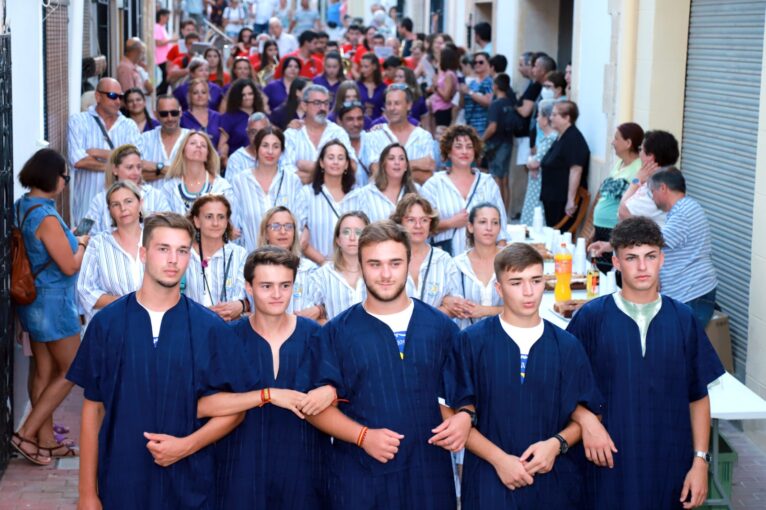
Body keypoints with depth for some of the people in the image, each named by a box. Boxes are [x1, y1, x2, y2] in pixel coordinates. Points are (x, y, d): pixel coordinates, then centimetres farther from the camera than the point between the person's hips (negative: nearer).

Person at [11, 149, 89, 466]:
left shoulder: (20, 208, 5)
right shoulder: (46, 217, -23)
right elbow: (70, 266, -18)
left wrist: (69, 240, 14)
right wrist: (82, 244, 0)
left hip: (32, 301, 9)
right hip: (52, 301, -9)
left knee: (44, 372, 14)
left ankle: (46, 441, 21)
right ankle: (27, 434, 2)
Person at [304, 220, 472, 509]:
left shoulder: (440, 327, 5)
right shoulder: (336, 333, 1)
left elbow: (462, 393, 11)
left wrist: (464, 417, -11)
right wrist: (363, 436, -14)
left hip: (429, 474, 1)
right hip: (359, 477, -1)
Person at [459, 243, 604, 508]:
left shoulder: (567, 346, 3)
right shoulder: (472, 341, -4)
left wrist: (556, 444, -9)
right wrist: (498, 458, -13)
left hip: (557, 481, 2)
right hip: (491, 482, -2)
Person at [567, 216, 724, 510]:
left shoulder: (683, 319, 2)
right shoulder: (592, 317, -4)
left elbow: (698, 397, 6)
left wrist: (700, 461, 1)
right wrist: (586, 420, -16)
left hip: (670, 465, 2)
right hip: (610, 463, -2)